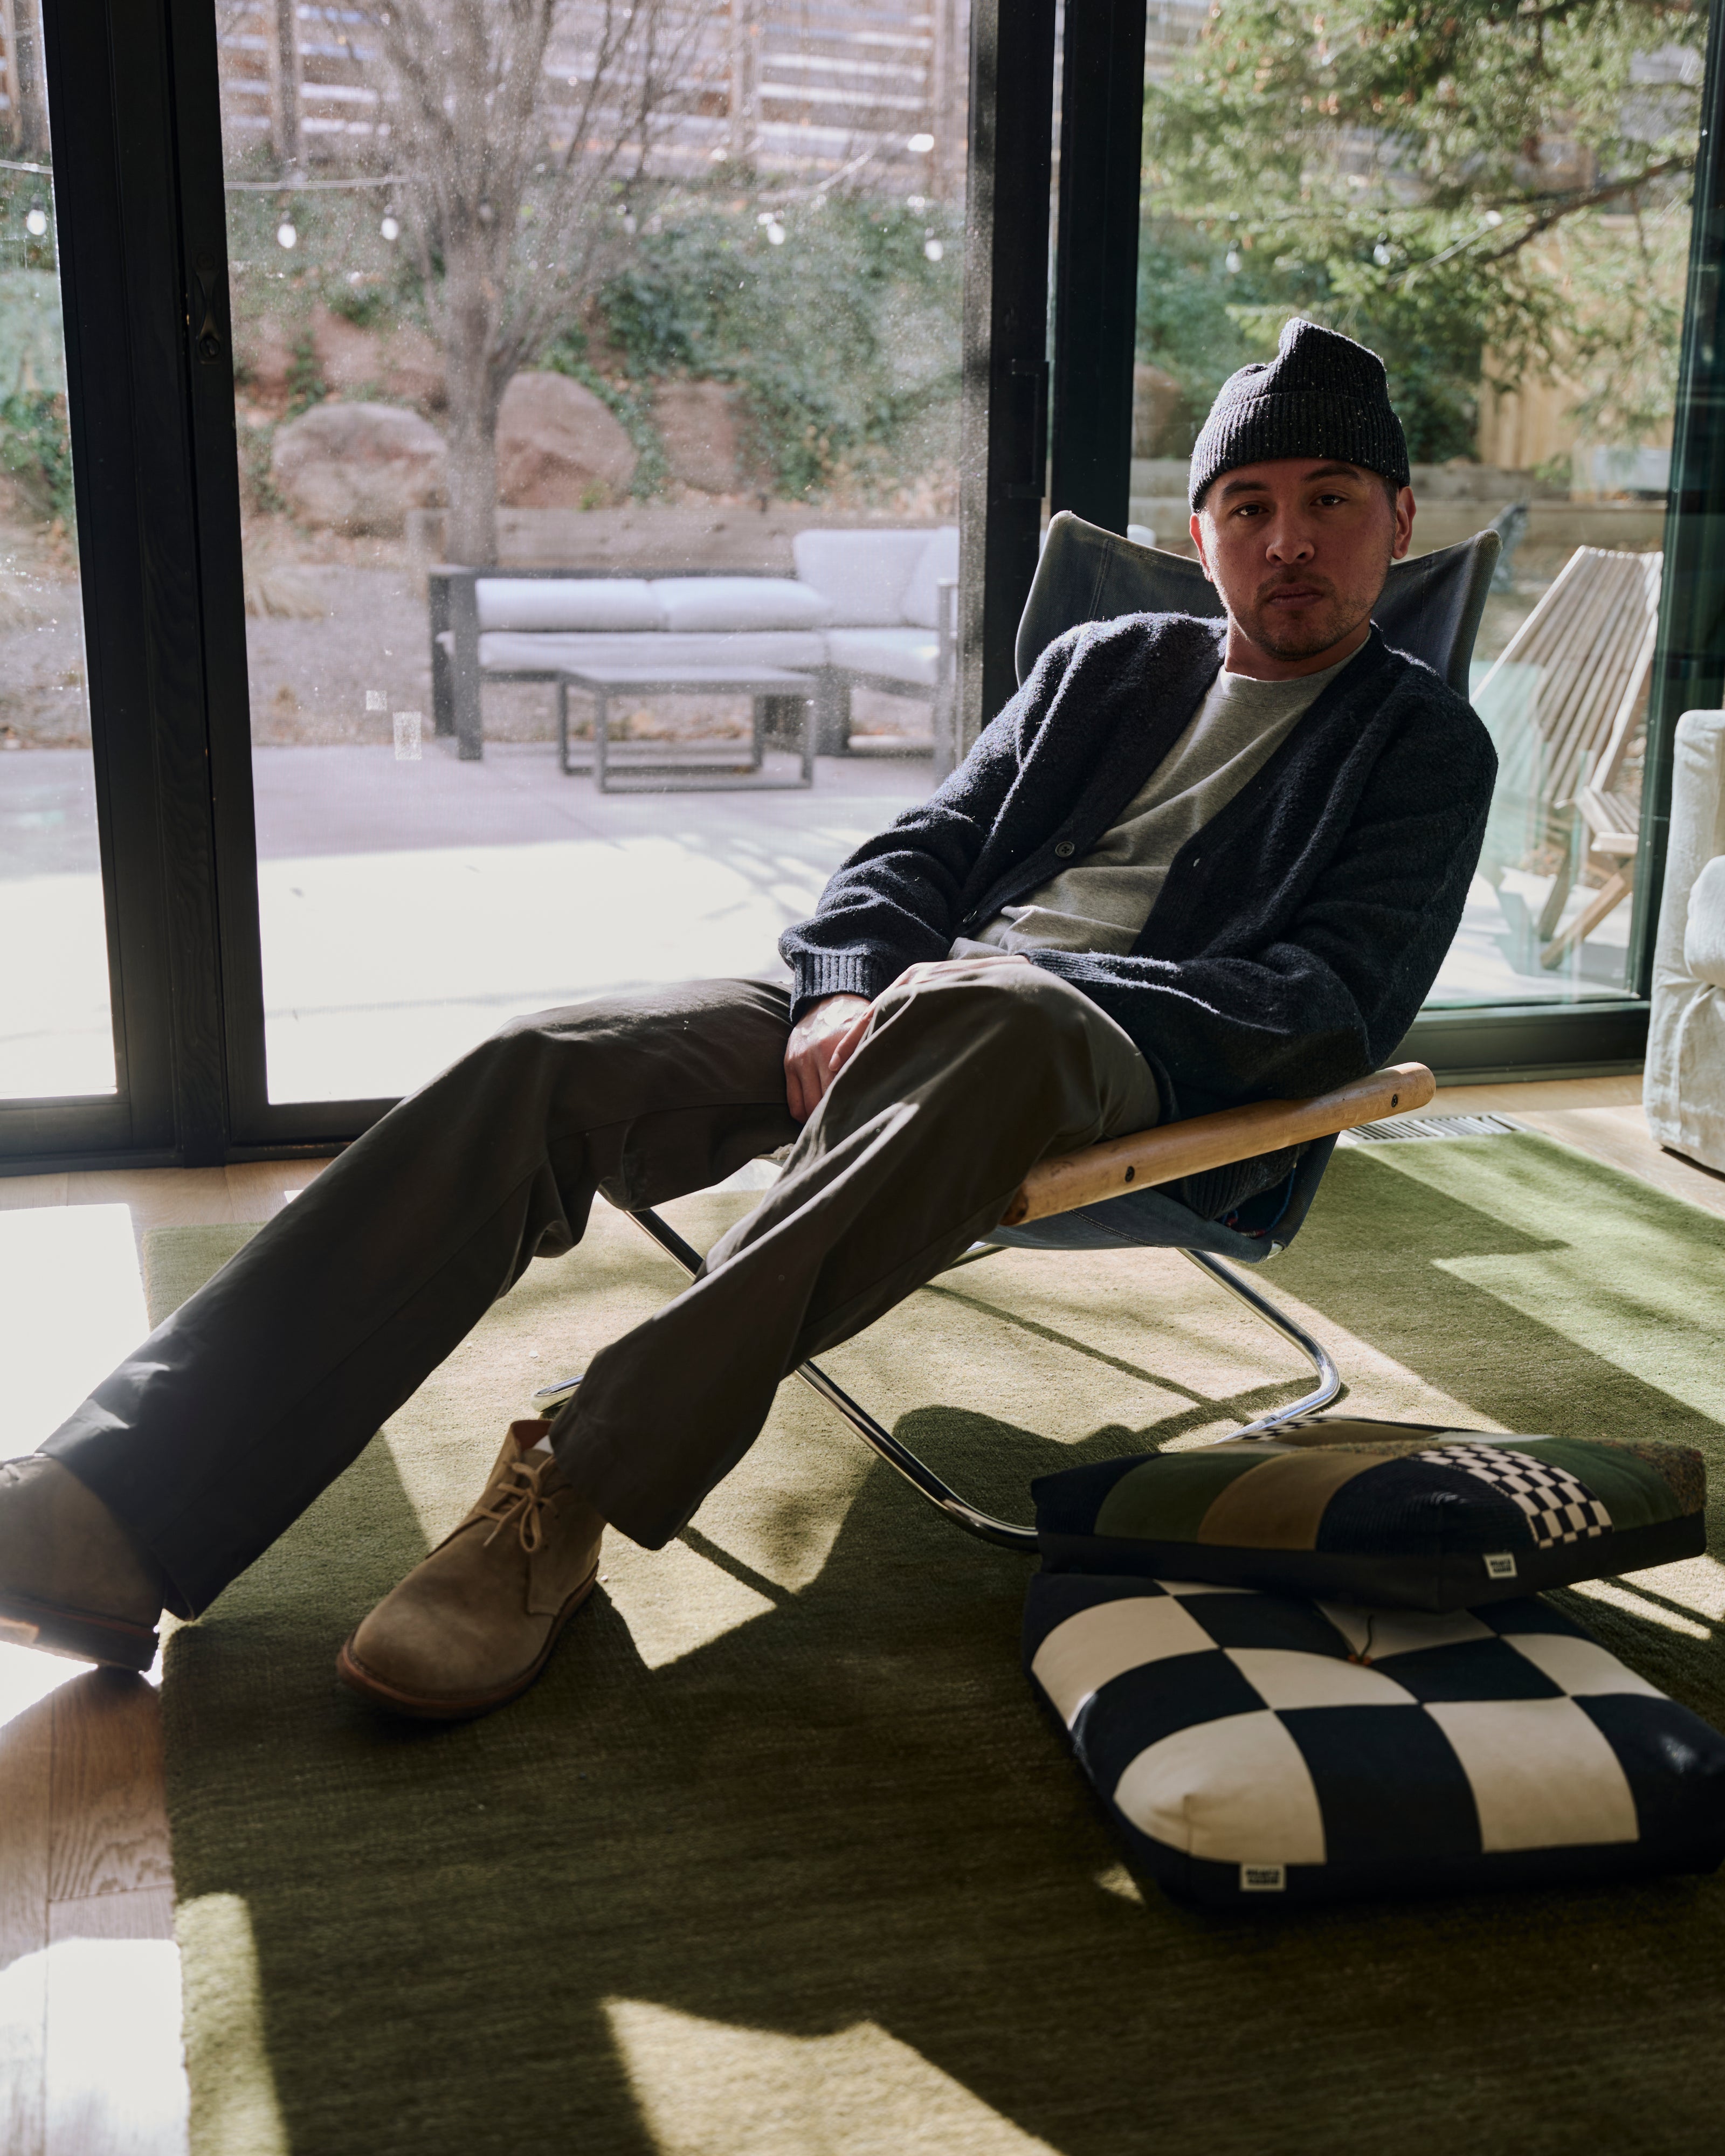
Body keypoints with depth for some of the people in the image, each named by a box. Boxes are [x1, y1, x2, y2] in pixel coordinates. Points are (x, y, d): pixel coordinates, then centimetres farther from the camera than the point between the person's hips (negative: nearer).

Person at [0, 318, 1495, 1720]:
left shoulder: (1421, 743, 14)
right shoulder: (1108, 666, 27)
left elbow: (1338, 997, -3)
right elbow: (914, 852, 19)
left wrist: (1056, 984, -15)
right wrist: (848, 992, -5)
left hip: (1133, 1065, -4)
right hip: (897, 1017, 5)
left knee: (979, 1019, -42)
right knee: (540, 1071, -21)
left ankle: (575, 1495, -39)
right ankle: (127, 1505, -30)